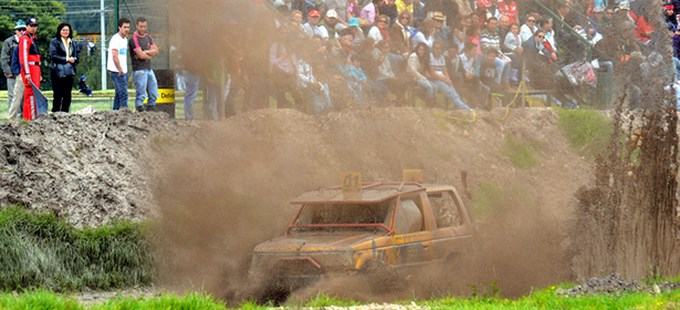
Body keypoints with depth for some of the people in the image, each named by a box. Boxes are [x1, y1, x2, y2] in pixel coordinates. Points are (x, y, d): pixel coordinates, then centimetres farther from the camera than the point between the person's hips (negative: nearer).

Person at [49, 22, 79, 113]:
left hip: (69, 72, 5)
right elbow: (53, 55, -9)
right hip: (58, 72, -5)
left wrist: (74, 59, -6)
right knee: (58, 95, -6)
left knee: (67, 95, 4)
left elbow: (76, 56, 18)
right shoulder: (54, 42, 1)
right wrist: (66, 59, -11)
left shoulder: (71, 43, 18)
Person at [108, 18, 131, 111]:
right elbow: (115, 57, -18)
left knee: (119, 93, 10)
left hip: (123, 71, 9)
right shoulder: (116, 39, -12)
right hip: (116, 71, -9)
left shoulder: (125, 39, 17)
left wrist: (123, 70, 17)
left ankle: (115, 111, 14)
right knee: (123, 92, -15)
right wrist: (120, 70, -19)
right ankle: (124, 109, -19)